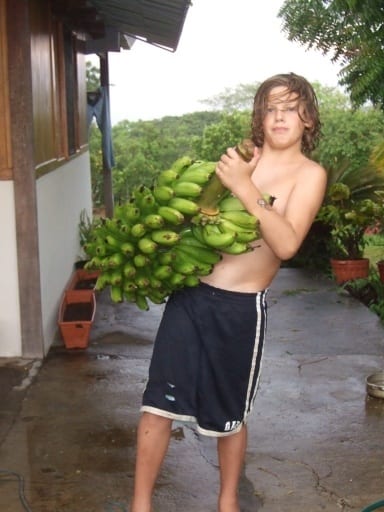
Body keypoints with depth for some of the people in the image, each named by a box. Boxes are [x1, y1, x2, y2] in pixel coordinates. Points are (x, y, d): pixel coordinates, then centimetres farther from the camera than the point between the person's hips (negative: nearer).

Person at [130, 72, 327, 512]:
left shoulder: (309, 174, -6)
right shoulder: (240, 157, 8)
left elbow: (286, 244, -20)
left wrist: (244, 186, -24)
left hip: (240, 308, -3)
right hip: (189, 293, 4)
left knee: (229, 414, 13)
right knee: (158, 401, 3)